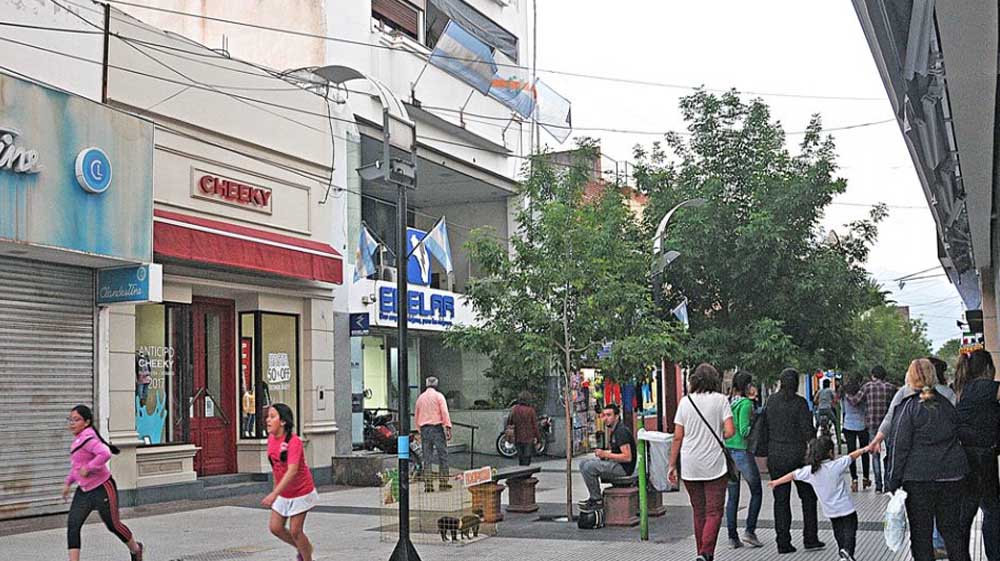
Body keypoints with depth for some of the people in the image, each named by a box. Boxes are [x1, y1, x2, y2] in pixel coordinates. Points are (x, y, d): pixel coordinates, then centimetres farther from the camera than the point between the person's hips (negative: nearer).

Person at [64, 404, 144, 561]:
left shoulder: (87, 438, -21)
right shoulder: (78, 439, 9)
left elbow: (105, 453, -38)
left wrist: (88, 468, -29)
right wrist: (68, 482, 21)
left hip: (102, 489, -9)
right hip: (84, 491, 9)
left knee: (113, 524, 6)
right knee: (72, 525, -7)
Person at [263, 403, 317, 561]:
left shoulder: (294, 442, -27)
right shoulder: (271, 438, -3)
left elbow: (292, 471, -36)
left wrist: (274, 494, -42)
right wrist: (276, 488, 16)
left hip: (300, 493, -7)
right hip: (283, 493, 7)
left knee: (295, 531, -3)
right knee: (275, 527, 6)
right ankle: (303, 548, 30)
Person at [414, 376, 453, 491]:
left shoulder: (420, 398, 15)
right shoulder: (438, 396, 0)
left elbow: (416, 417, 19)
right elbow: (444, 412, -10)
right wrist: (448, 428, -12)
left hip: (424, 429, 5)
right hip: (437, 427, -5)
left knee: (427, 458, 5)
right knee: (442, 455, -1)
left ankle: (428, 484, 2)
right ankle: (443, 483, -5)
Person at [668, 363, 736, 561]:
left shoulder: (685, 401, 3)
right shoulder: (720, 400, -3)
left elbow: (678, 437, 1)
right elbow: (730, 431, -11)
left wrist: (672, 465, 7)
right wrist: (717, 437, 11)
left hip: (690, 466, 3)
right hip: (714, 463, -3)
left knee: (699, 512, 14)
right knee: (714, 512, 0)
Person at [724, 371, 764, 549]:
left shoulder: (728, 402, 7)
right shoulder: (746, 404, -13)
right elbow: (745, 431, -18)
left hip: (727, 451, 6)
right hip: (742, 451, -6)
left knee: (732, 495, 9)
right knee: (756, 491, 11)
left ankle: (732, 537, 9)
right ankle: (750, 530, 4)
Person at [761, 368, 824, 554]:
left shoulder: (771, 402, 3)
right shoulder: (799, 402, -10)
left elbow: (765, 428, 6)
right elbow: (807, 430, -11)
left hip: (775, 457, 3)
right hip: (797, 454, -3)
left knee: (781, 500, 6)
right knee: (808, 497, 12)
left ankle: (783, 542, 4)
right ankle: (810, 538, 12)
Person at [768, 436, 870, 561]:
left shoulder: (810, 471, -6)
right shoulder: (836, 465, -15)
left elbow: (792, 475, 4)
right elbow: (852, 456, -1)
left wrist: (776, 482, 17)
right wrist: (864, 449, 15)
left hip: (830, 511, 4)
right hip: (846, 508, -4)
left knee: (838, 532, 20)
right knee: (850, 532, -3)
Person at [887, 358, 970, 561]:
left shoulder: (908, 407, -10)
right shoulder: (946, 404, 8)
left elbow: (900, 447, -10)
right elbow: (956, 436, 16)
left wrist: (893, 481, -5)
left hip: (919, 478, -5)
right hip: (951, 475, 5)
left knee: (921, 532, 4)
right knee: (951, 528, 14)